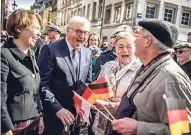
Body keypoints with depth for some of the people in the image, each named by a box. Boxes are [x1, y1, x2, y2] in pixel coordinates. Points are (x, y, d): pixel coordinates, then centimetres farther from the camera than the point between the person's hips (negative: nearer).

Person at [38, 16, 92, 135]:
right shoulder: (51, 49, -13)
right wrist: (58, 108, -20)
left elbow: (88, 83, 10)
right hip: (54, 112, -5)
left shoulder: (88, 53, 5)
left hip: (78, 112, 5)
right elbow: (43, 84, -15)